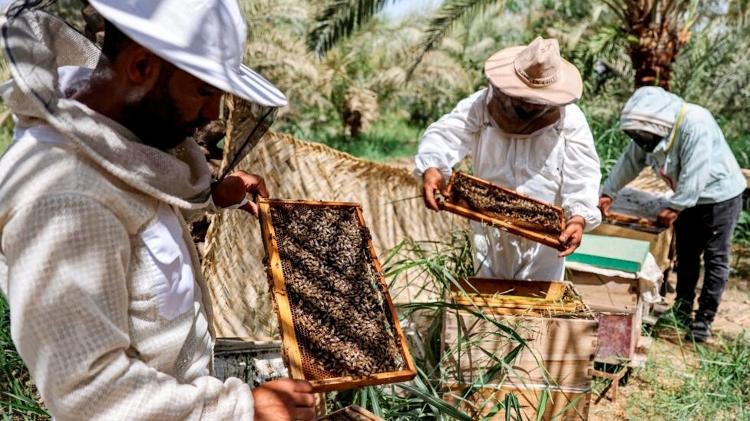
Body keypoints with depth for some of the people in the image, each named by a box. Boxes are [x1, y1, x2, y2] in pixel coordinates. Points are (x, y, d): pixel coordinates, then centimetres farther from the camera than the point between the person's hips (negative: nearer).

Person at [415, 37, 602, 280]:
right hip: (489, 230, 1)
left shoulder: (570, 119, -12)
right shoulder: (481, 106, -10)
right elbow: (443, 135, -18)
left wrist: (579, 217, -32)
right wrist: (431, 168, -40)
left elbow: (584, 176, -15)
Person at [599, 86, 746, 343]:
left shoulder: (695, 124, -30)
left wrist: (675, 207, -28)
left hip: (720, 195, -8)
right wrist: (608, 193, -1)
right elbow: (630, 161, 1)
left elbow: (695, 173, -32)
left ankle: (704, 320, 5)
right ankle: (682, 312, 25)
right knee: (686, 255, 13)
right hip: (688, 198, 8)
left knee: (715, 258, 0)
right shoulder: (650, 129, -7)